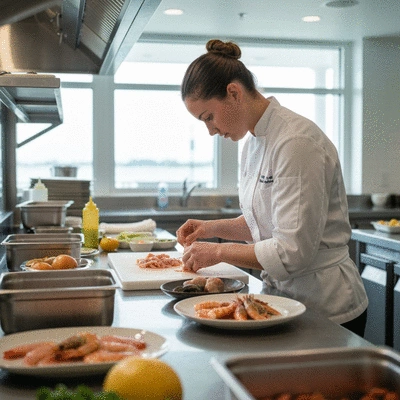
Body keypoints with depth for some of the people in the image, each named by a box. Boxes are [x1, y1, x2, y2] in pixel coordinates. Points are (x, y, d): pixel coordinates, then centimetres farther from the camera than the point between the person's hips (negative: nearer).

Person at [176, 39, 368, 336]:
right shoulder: (254, 142, 6)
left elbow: (293, 251, -27)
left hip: (326, 309, -8)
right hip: (286, 295, 8)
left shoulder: (296, 142, -24)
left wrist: (219, 251, -17)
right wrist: (213, 228, 2)